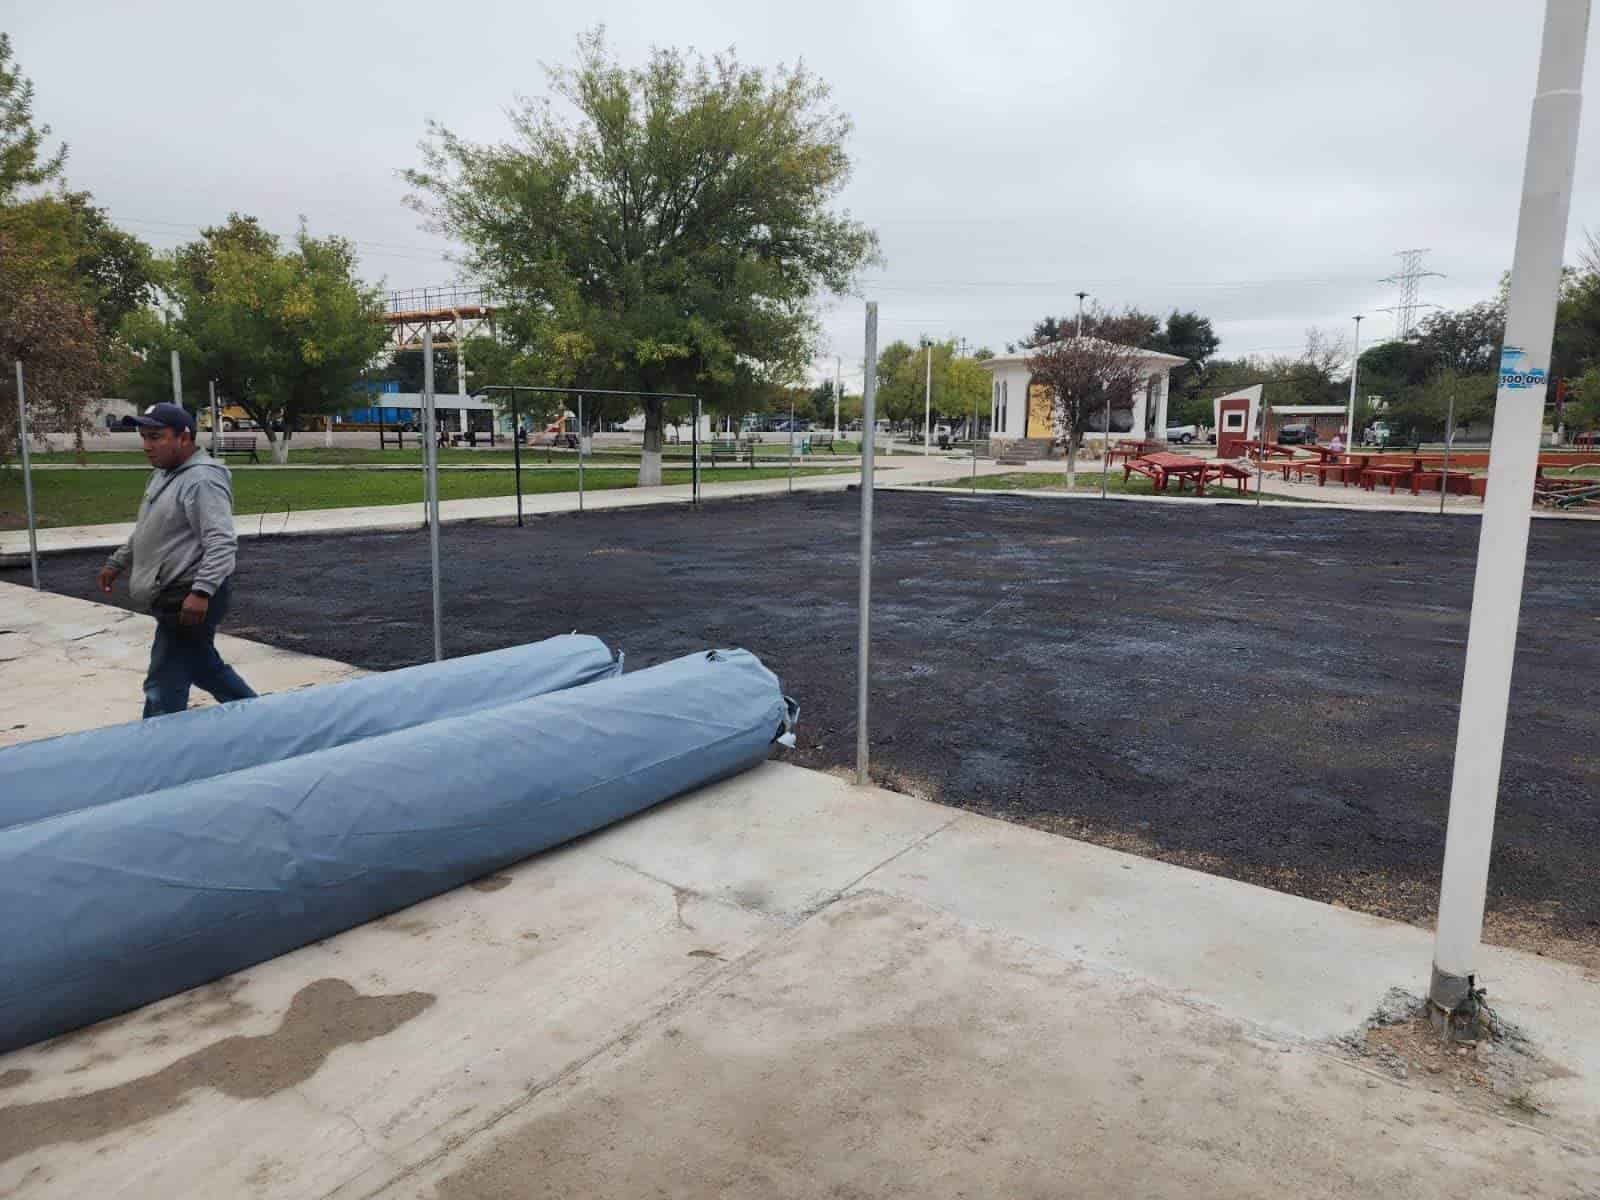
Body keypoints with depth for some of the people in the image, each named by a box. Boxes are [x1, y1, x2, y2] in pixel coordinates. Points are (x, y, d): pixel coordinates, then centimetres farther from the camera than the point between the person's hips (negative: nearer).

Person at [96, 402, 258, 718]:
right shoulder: (163, 474, 14)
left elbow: (221, 543, -28)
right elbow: (146, 531, 29)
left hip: (190, 601, -11)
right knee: (203, 667, 22)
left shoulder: (202, 480, -19)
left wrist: (201, 591, -35)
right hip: (174, 597, 11)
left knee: (164, 688, -5)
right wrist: (117, 563, 29)